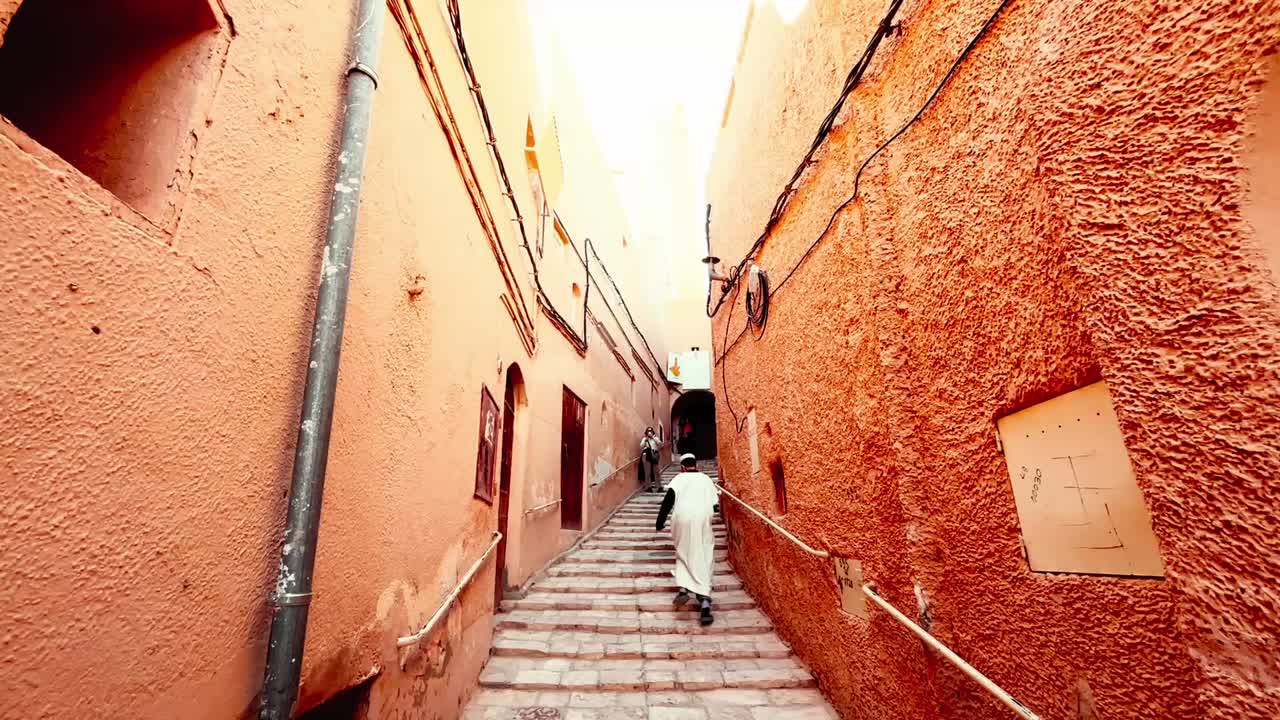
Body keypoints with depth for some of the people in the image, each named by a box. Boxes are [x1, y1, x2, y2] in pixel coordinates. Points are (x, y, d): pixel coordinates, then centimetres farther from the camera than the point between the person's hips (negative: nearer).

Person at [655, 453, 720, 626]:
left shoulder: (679, 478, 14)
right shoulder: (706, 479, 20)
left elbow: (668, 500, 1)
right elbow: (716, 506, 15)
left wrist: (660, 521, 5)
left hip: (682, 518, -1)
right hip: (703, 519, 1)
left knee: (683, 554, 17)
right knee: (703, 559, 5)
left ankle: (683, 588, -2)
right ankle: (704, 601, -7)